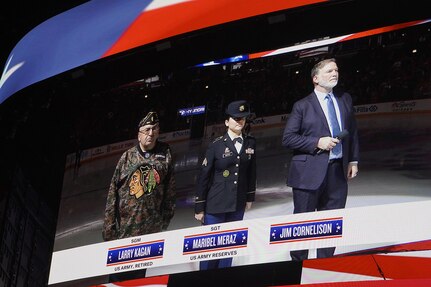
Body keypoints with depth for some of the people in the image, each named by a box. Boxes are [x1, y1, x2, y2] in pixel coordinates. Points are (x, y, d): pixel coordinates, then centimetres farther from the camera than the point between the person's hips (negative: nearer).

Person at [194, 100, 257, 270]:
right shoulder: (217, 145, -7)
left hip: (238, 205, 4)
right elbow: (203, 177, -5)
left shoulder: (250, 143, 4)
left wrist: (250, 197, 15)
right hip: (216, 204, -4)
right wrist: (199, 208, -5)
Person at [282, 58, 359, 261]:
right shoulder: (303, 106, -2)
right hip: (310, 173, -4)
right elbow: (288, 138, -5)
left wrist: (353, 160, 11)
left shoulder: (345, 100, 13)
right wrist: (317, 143, -15)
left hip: (338, 171, 5)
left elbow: (352, 132, 18)